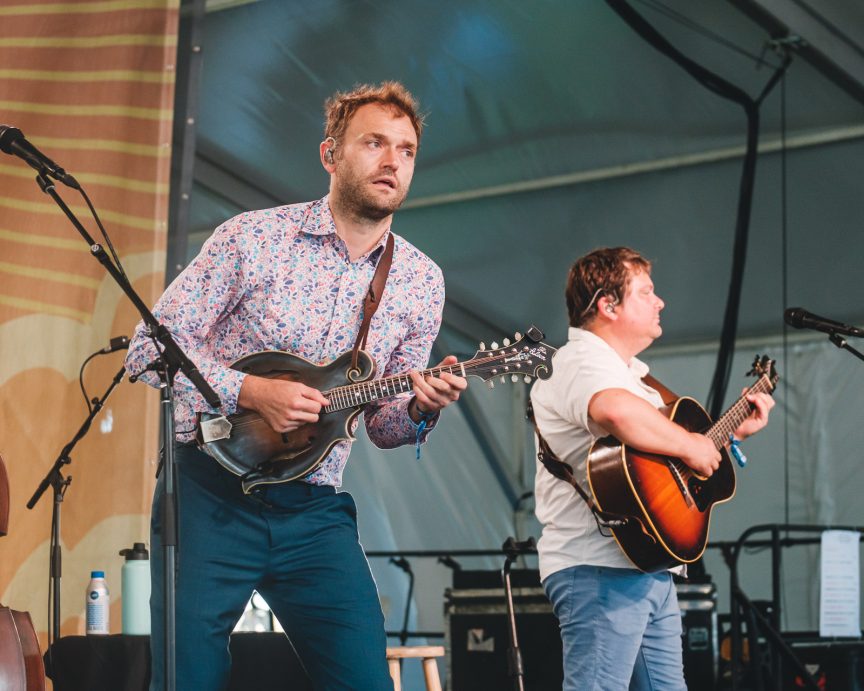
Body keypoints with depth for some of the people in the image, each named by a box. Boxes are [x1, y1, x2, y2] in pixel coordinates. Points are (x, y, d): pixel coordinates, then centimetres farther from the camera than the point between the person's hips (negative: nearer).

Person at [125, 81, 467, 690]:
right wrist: (254, 392, -18)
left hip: (315, 512, 3)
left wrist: (419, 410, -13)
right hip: (210, 494, -3)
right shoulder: (252, 238, -5)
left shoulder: (421, 282, 5)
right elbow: (151, 348, -6)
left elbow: (382, 425, 10)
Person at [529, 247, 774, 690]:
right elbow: (618, 412, -36)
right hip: (600, 570, -11)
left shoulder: (630, 371, 23)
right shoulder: (581, 362, -12)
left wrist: (735, 431, 27)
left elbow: (656, 443, 34)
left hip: (649, 566, 11)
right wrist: (690, 446, -23)